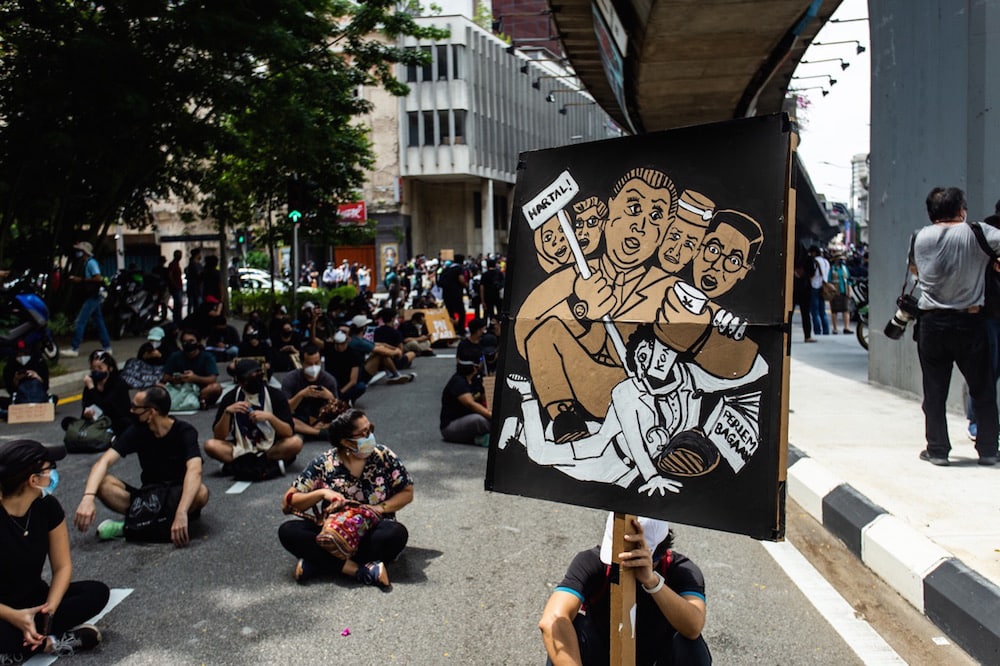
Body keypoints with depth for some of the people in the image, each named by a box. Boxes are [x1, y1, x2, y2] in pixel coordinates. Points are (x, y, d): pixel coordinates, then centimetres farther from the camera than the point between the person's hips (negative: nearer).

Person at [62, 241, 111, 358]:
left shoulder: (91, 262, -12)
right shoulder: (87, 263, 17)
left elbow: (98, 278, -23)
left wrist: (81, 280, -18)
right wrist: (77, 279, 11)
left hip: (92, 297, -10)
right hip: (93, 297, 10)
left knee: (80, 322, -10)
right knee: (99, 322, 11)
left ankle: (74, 349, -10)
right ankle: (107, 348, 14)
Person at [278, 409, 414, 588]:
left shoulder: (384, 456, -3)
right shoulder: (324, 464, -3)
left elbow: (407, 492, 4)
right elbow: (288, 502, -2)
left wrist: (380, 508, -13)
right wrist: (321, 493, -19)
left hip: (372, 532, 0)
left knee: (397, 533, -34)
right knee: (287, 531, -24)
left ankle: (318, 563, -28)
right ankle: (359, 570, -34)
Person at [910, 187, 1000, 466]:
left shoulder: (920, 238, 2)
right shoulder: (977, 234, -7)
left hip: (931, 322, 2)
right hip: (969, 321, -1)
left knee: (934, 390, 8)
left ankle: (937, 449, 9)